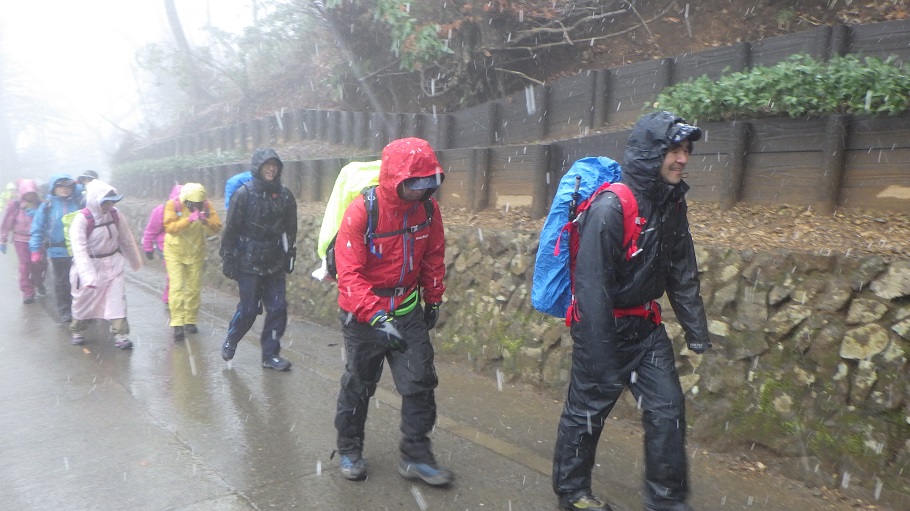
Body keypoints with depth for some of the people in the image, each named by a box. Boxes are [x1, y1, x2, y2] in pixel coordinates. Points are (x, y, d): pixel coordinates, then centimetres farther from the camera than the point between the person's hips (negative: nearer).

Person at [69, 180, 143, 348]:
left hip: (113, 263, 3)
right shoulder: (81, 220, -22)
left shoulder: (116, 215, -8)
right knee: (83, 300, 14)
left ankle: (121, 334, 1)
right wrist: (88, 275, -37)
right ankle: (77, 331, 36)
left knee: (117, 298, -4)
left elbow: (127, 240, 6)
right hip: (89, 265, -3)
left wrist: (135, 261, 16)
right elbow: (79, 250, -29)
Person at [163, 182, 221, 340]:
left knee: (194, 288, 7)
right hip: (175, 252, -3)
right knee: (176, 287, -11)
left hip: (196, 253, 3)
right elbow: (170, 228, -29)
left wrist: (206, 221, -35)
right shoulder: (173, 205, -16)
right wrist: (189, 219, -40)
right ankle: (177, 324, -12)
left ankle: (190, 321, 20)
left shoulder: (206, 206, -10)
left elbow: (216, 228, -15)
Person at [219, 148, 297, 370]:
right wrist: (228, 258, -6)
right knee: (248, 309, 1)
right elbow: (231, 228, -6)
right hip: (249, 263, -4)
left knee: (277, 309, 1)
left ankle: (271, 354, 13)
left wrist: (289, 256, 15)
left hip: (275, 265, 4)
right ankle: (230, 340, 29)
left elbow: (290, 229, 14)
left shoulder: (285, 196, 5)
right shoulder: (245, 193, -7)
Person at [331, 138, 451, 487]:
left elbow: (434, 256, 9)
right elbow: (349, 273, -25)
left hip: (408, 311, 4)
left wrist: (433, 299, 15)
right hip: (363, 313, -4)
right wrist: (377, 319, -33)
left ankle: (416, 455, 20)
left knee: (420, 382, 4)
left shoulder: (428, 208, -6)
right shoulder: (361, 210, -22)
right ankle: (349, 449, 34)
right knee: (358, 383, 11)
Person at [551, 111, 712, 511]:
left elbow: (682, 272, 11)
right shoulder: (610, 208, -25)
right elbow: (592, 286, -26)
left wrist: (695, 327, 11)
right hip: (603, 326, -7)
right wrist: (601, 358, -24)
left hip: (645, 325, 7)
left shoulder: (672, 203, 1)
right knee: (587, 410, 8)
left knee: (667, 408, 8)